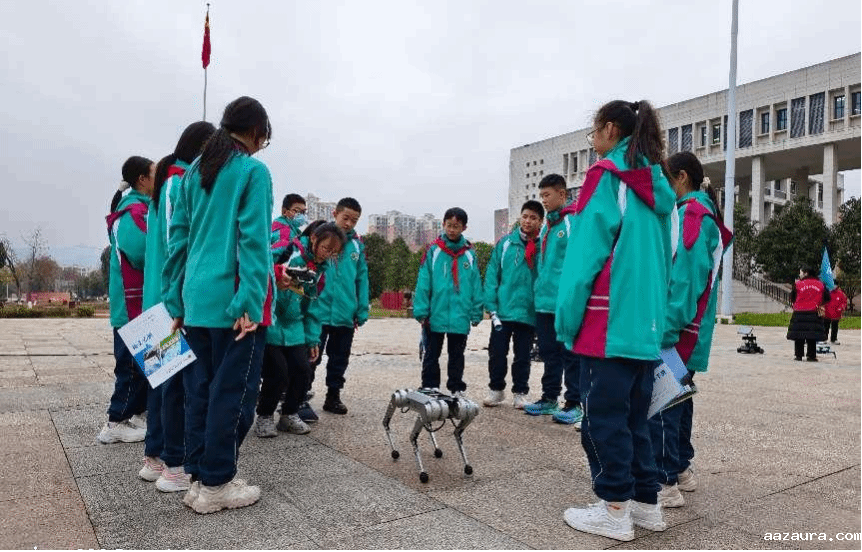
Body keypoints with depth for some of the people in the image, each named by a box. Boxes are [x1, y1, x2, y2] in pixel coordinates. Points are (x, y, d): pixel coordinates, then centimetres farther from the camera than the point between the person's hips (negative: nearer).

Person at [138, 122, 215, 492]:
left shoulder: (166, 181, 17)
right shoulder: (183, 183, -12)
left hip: (161, 295, 10)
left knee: (164, 375, 14)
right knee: (180, 379, -4)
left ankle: (155, 457, 22)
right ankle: (174, 466, 4)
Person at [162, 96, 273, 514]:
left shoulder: (195, 171, 14)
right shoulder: (253, 170, -5)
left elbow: (178, 236, 12)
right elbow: (254, 240, -14)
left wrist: (174, 299, 14)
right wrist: (250, 301, -17)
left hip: (197, 298, 7)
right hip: (233, 300, -7)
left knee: (200, 388, 13)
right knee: (232, 390, 2)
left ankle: (198, 476, 22)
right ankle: (215, 485, 10)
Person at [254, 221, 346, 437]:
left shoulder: (320, 270, 11)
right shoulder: (287, 250, -10)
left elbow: (312, 308, 15)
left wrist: (313, 339, 13)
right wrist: (277, 276, -35)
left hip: (294, 327, 7)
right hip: (269, 323, -6)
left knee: (303, 371, 0)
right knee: (278, 373, -10)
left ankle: (289, 415, 23)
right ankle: (264, 417, 15)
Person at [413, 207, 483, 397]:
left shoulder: (470, 254, 2)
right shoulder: (433, 251, -4)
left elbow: (476, 285, 3)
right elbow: (423, 283, -7)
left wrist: (476, 313, -1)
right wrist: (421, 311, -11)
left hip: (460, 318, 2)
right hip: (435, 316, -2)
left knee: (457, 356, 16)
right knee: (432, 355, 10)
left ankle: (457, 389, 28)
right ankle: (429, 389, 20)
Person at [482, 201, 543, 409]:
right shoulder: (505, 243, 0)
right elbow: (492, 274, -2)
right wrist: (491, 305, -10)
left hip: (529, 312, 0)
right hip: (503, 309, 0)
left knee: (523, 356, 11)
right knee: (497, 352, 6)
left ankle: (520, 392, 24)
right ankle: (496, 389, 23)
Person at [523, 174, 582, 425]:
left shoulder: (573, 222, -9)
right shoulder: (546, 226, 16)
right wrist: (539, 288, 16)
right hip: (544, 301, 8)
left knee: (570, 354, 1)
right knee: (549, 353, 15)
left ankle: (575, 404, 11)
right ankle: (550, 398, 27)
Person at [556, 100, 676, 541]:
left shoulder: (607, 176, -7)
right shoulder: (658, 186, 15)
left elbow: (586, 253, -13)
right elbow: (663, 260, 17)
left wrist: (567, 318, -9)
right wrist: (654, 312, 20)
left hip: (608, 323, -8)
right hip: (647, 324, 8)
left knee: (603, 417, 2)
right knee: (634, 417, 16)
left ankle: (615, 510, 10)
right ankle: (646, 502, 23)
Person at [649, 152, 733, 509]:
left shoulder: (692, 214, -12)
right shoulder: (702, 214, 17)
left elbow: (686, 278, -22)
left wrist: (667, 330, -23)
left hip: (677, 331, -10)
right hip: (690, 333, 10)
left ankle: (666, 482, -1)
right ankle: (681, 468, 27)